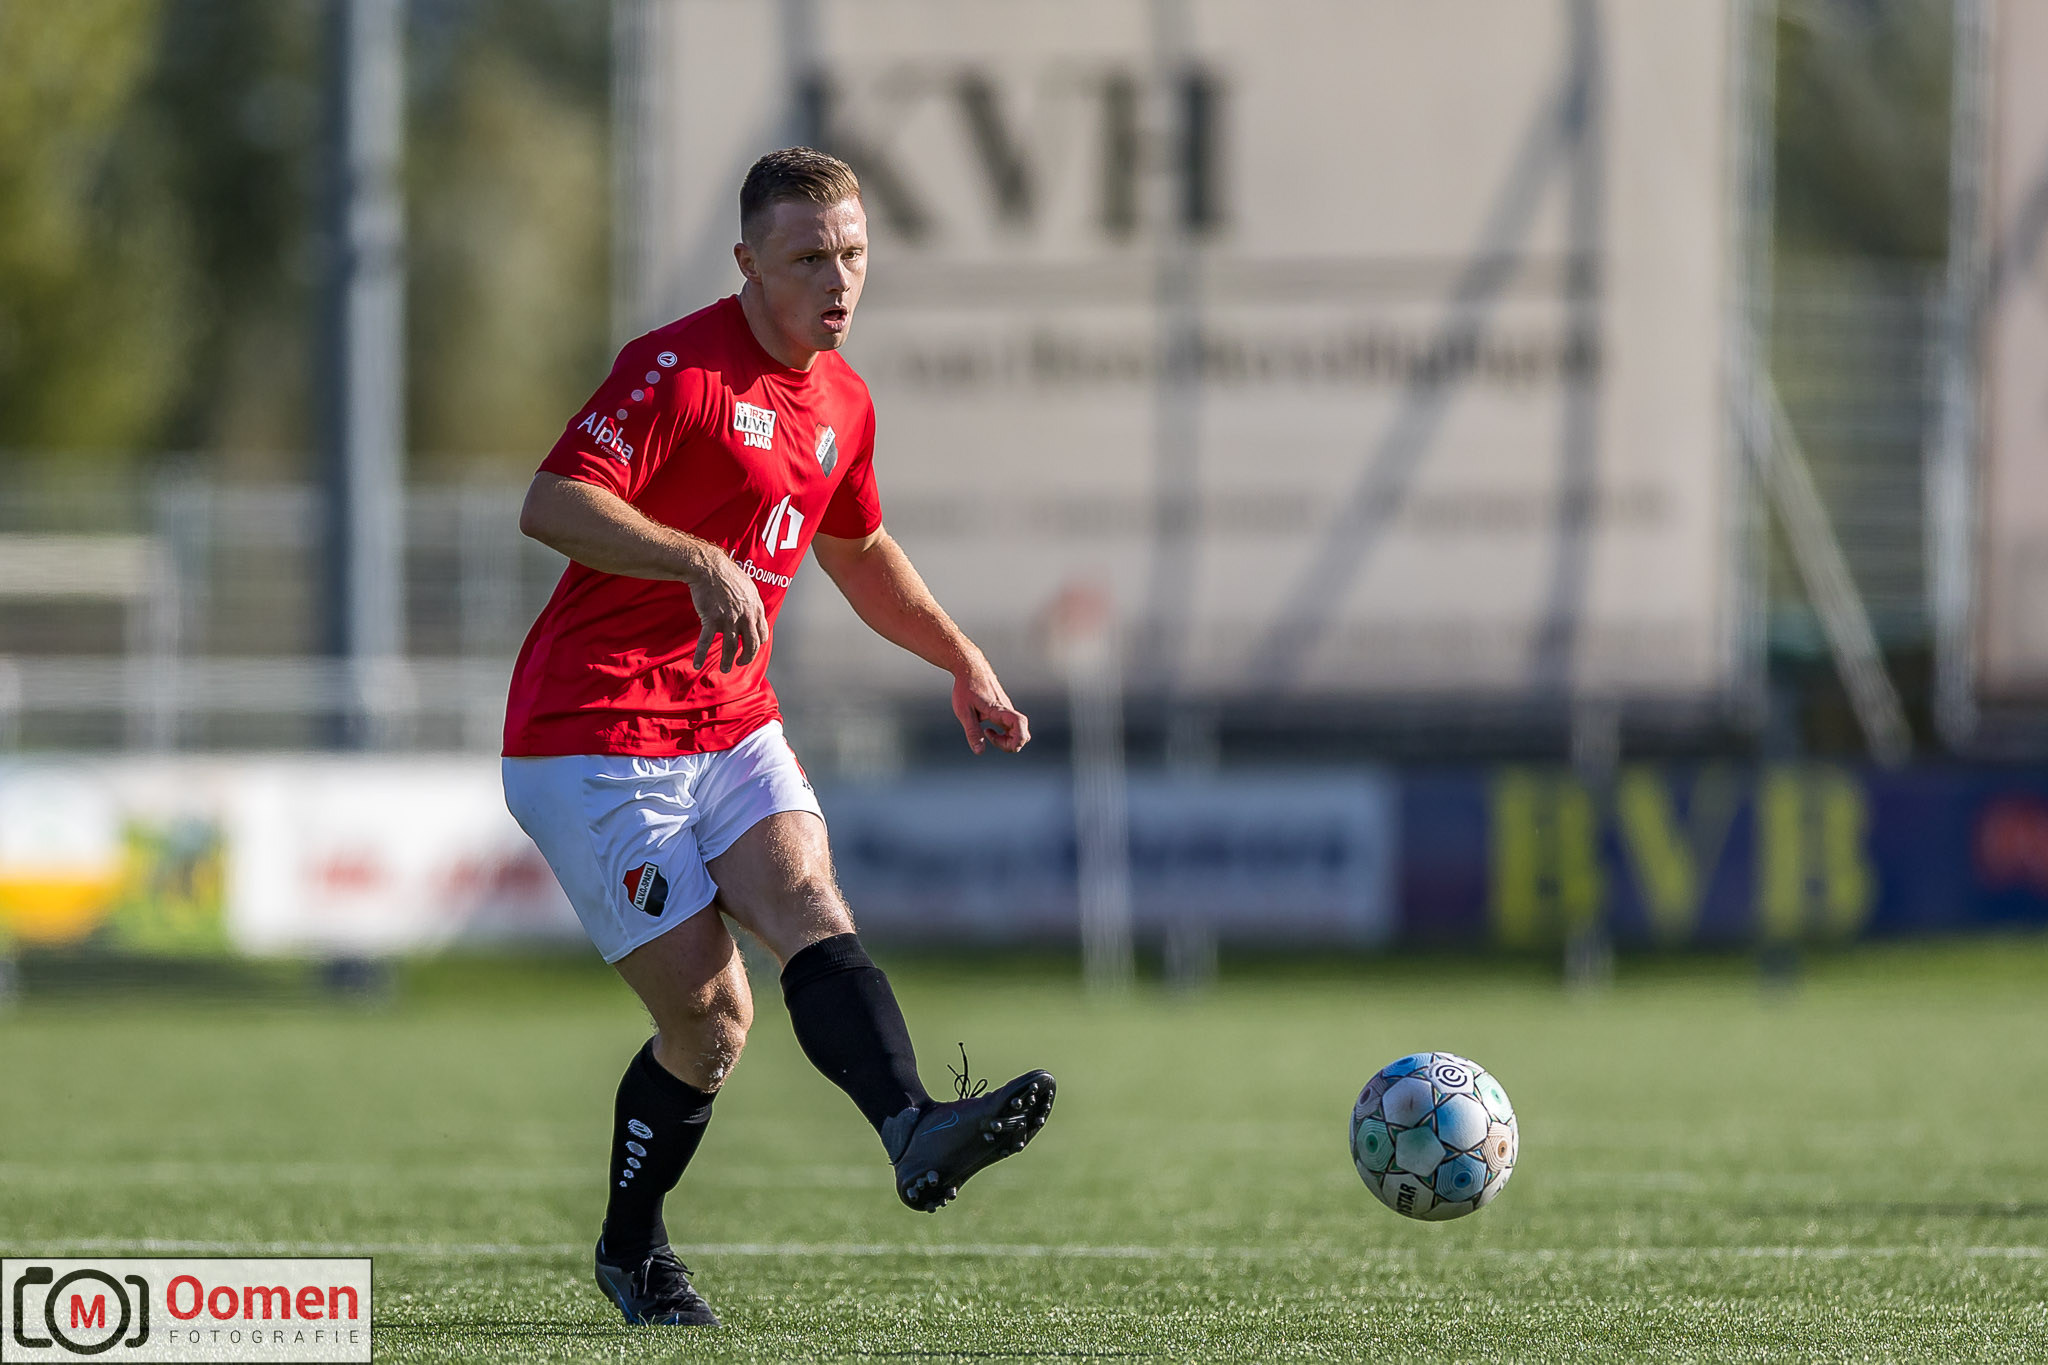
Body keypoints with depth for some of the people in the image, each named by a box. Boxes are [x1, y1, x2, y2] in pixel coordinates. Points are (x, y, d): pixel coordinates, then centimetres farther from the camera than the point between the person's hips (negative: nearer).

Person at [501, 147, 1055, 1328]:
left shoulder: (841, 402, 13)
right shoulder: (677, 369, -14)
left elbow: (860, 552, 31)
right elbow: (553, 503, -25)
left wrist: (964, 663, 22)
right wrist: (702, 560, -37)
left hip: (734, 731, 6)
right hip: (595, 743, -6)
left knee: (812, 911, -21)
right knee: (712, 1014, -11)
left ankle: (914, 1130, -38)